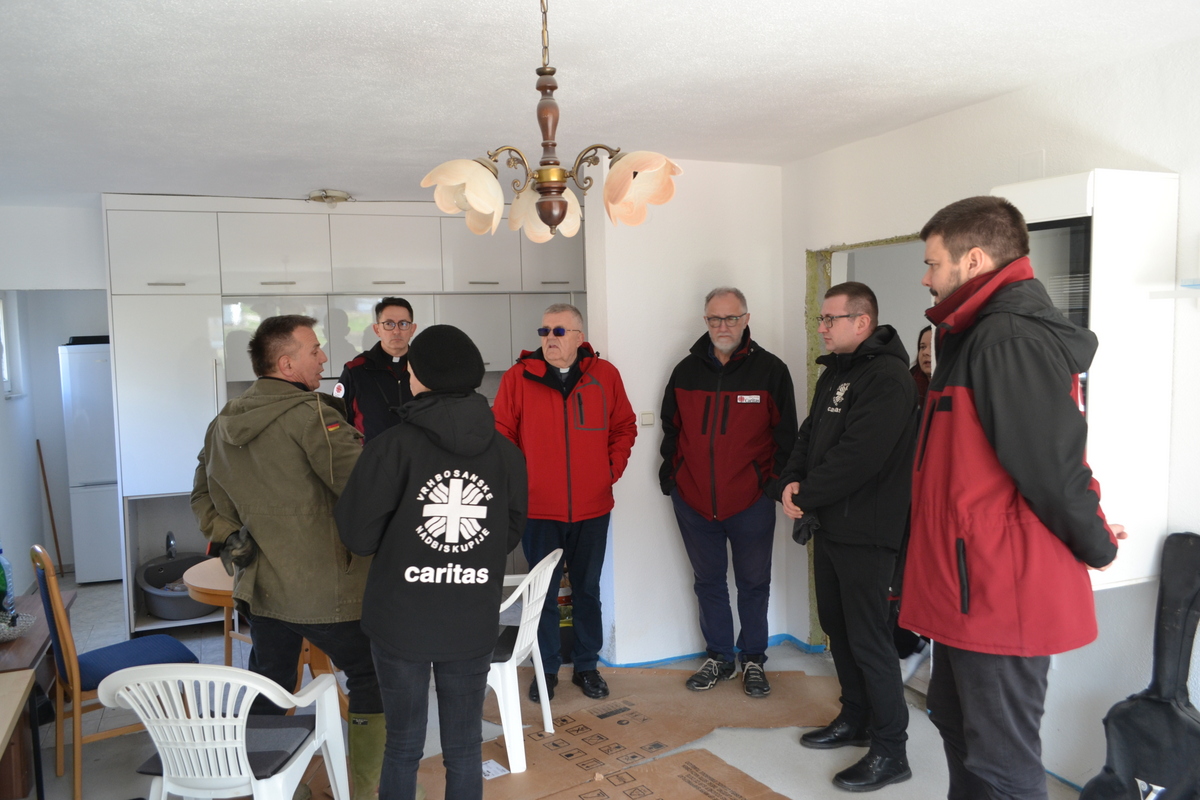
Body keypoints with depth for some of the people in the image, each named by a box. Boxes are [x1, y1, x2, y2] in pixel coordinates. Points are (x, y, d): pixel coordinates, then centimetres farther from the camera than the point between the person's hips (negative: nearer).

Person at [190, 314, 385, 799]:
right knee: (372, 679, 9)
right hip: (322, 591, -7)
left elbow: (203, 497, 17)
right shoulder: (308, 413, -18)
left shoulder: (224, 422, 7)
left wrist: (231, 542, 16)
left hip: (259, 588, 7)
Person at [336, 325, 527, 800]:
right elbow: (510, 535, 4)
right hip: (473, 626, 2)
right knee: (464, 747, 16)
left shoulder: (394, 445, -15)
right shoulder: (505, 452, -5)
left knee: (403, 747, 16)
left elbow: (358, 536, -9)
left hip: (399, 622, -2)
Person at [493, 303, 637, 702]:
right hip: (538, 508, -1)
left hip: (593, 508, 2)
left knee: (588, 589, 15)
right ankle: (547, 668, 26)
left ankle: (587, 666, 31)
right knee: (544, 593, 10)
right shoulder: (518, 377, -4)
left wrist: (612, 469, 1)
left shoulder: (604, 375, 1)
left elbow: (624, 427, 10)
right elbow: (500, 433, 1)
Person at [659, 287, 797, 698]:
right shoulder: (686, 370, 6)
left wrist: (775, 482, -6)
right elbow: (670, 429, 13)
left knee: (753, 583, 10)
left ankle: (753, 659, 27)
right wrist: (670, 474, 5)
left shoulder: (770, 370, -3)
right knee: (708, 582, 14)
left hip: (751, 502, -3)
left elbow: (785, 434, -1)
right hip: (693, 500, 3)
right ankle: (718, 657, 30)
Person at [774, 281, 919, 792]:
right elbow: (810, 435, 15)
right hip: (830, 525, 10)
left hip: (866, 532, -10)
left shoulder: (887, 378, -17)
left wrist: (807, 496, -15)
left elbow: (857, 456, -25)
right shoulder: (835, 373, 15)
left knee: (868, 640, -3)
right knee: (837, 627, 18)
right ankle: (855, 720, 35)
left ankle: (890, 752, 11)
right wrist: (791, 482, -2)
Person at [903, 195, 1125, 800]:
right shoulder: (983, 335, 14)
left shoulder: (1009, 339, -21)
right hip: (976, 589, 11)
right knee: (957, 724, 25)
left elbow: (1050, 463, -23)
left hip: (999, 594, -10)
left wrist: (1096, 546, -7)